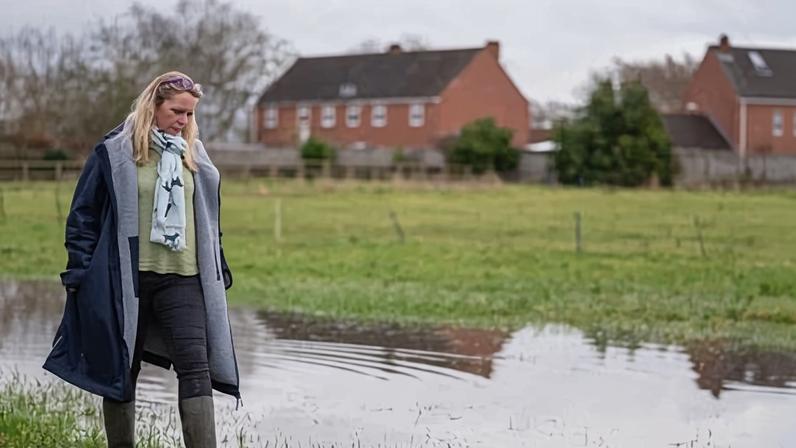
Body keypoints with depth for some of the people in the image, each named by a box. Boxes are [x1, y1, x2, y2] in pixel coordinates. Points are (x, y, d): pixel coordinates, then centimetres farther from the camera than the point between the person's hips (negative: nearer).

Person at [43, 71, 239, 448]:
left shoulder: (196, 159, 12)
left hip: (183, 279, 3)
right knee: (120, 372, 8)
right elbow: (83, 216, 0)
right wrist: (80, 273, -5)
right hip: (125, 279, -2)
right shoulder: (114, 153, -2)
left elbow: (209, 220, 21)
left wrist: (219, 273, 17)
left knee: (196, 370, -10)